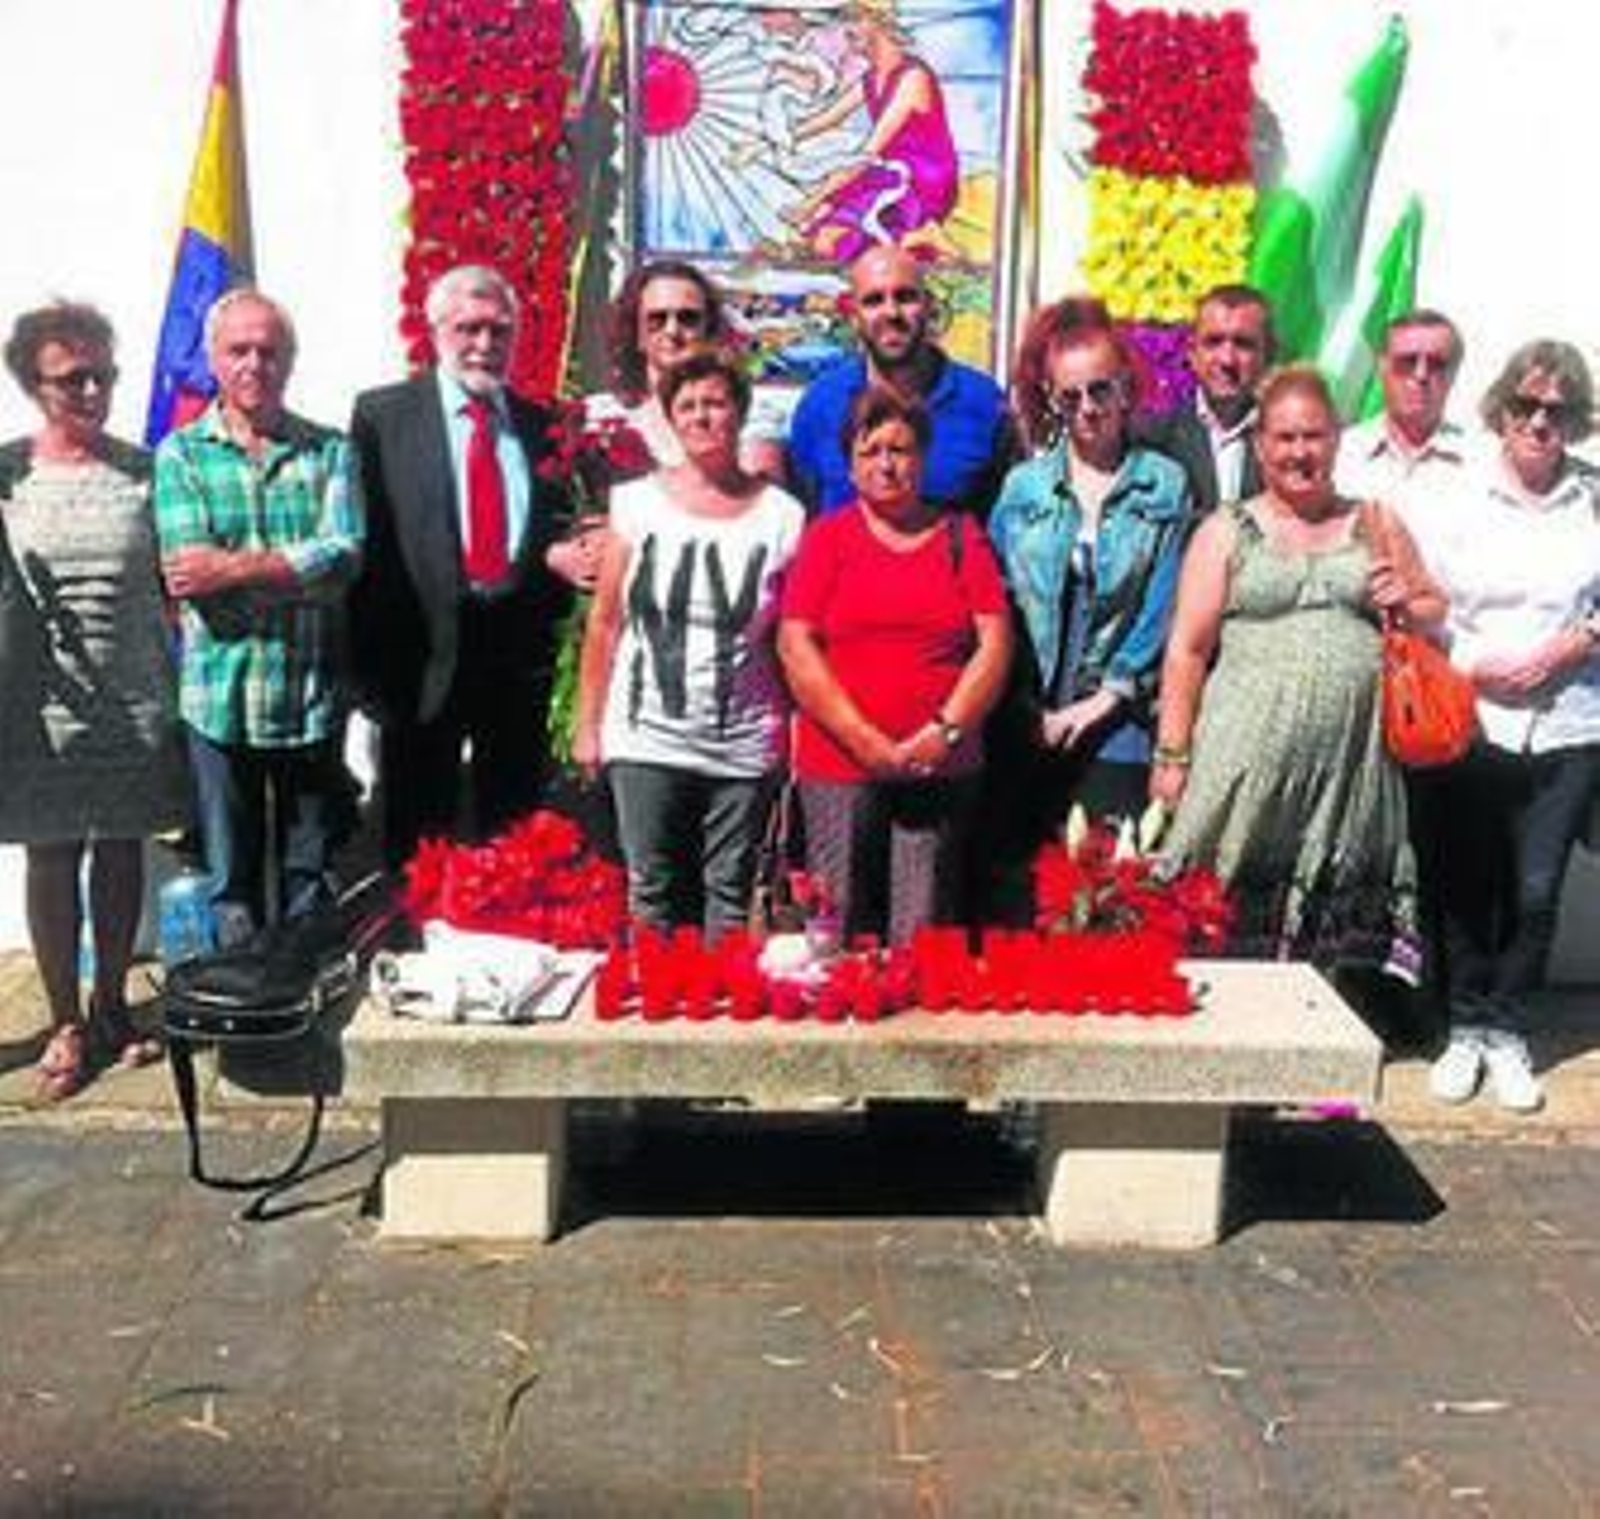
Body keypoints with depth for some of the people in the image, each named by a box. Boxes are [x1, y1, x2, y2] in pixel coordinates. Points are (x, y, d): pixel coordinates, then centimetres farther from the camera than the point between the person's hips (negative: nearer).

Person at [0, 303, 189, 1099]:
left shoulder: (144, 471, 2)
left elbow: (171, 584, 6)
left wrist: (180, 693, 1)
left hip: (137, 703, 1)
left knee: (121, 853, 11)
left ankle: (112, 1006, 27)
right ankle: (65, 1024, 19)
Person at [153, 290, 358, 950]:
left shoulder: (328, 451, 6)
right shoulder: (180, 454, 3)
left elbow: (345, 555, -10)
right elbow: (189, 572, -10)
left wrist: (238, 566, -17)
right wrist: (297, 568, -10)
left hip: (313, 698, 1)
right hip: (221, 699, -1)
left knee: (309, 883, 12)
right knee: (233, 885, 9)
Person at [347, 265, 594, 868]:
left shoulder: (541, 425, 12)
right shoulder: (382, 415, 1)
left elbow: (558, 526, 13)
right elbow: (366, 539, -4)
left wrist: (558, 555, -11)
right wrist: (371, 660, -10)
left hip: (521, 659, 3)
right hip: (425, 656, -3)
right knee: (418, 844, 7)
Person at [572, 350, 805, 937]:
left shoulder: (781, 514, 0)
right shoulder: (637, 501, 2)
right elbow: (604, 623, 4)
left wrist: (796, 732, -7)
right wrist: (588, 725, 2)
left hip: (745, 747, 0)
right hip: (646, 740, 1)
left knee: (730, 899, 6)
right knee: (653, 898, 6)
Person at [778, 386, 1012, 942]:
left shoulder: (961, 536, 11)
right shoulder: (827, 537, 7)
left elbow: (995, 643, 4)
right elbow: (795, 646, -2)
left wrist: (945, 732, -8)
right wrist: (867, 741, -9)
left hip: (941, 767, 1)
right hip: (838, 764, -1)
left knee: (923, 935, 0)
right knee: (839, 930, -1)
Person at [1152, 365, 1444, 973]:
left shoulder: (1377, 525, 15)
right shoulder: (1226, 531, 7)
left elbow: (1434, 610, 23)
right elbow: (1188, 650, 3)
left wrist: (1408, 603, 0)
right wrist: (1171, 756, -4)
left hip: (1352, 760, 2)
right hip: (1252, 757, -2)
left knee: (1346, 945, 2)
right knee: (1235, 927, -5)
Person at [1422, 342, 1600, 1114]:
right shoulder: (1464, 495, -1)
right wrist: (1475, 666, -13)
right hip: (1471, 724, -1)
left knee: (1536, 892, 6)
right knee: (1466, 885, 9)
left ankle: (1507, 1034, 22)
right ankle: (1465, 1029, 25)